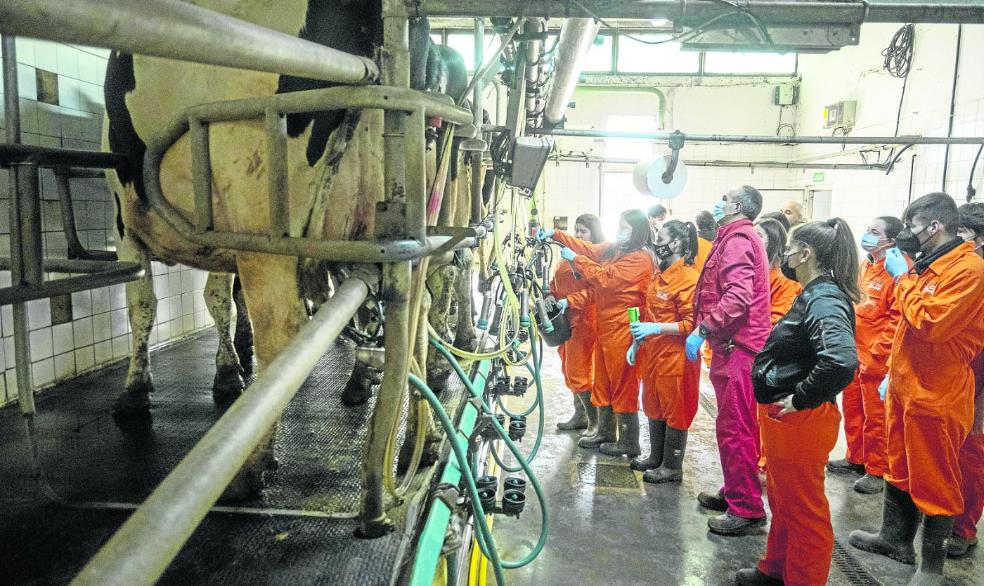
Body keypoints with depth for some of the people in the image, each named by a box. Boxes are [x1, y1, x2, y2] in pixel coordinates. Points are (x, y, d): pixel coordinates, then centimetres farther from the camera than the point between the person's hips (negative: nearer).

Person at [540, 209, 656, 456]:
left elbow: (606, 278, -20)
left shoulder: (641, 258, -14)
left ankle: (629, 444, 9)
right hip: (606, 325, 9)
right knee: (603, 382, 16)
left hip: (623, 329, -9)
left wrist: (575, 259, -13)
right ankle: (605, 434, 28)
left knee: (623, 385, -1)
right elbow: (589, 249, 9)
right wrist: (555, 235, -1)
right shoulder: (615, 249, 13)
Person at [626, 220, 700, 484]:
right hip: (652, 354, 9)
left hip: (674, 358, -9)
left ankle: (672, 467, 16)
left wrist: (655, 329, -25)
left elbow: (691, 323, -19)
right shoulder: (659, 276, 12)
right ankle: (656, 458, 32)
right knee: (653, 408, 18)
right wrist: (636, 343, 15)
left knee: (674, 412, 4)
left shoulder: (688, 278, -15)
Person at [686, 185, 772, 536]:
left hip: (738, 349, -11)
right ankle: (734, 493, 30)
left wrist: (704, 329, -23)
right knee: (731, 425, 18)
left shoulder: (737, 239, -12)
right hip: (734, 347, 11)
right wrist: (706, 328, 17)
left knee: (735, 428, -5)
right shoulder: (739, 238, 21)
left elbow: (738, 296, -25)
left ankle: (747, 509, 3)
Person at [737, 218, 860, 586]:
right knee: (783, 500, 24)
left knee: (803, 508, 6)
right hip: (784, 417, 11)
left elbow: (841, 360, -38)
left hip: (800, 419, -11)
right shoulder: (816, 294, 9)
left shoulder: (824, 300, -22)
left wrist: (801, 399, -27)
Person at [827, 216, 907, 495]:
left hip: (876, 359, -8)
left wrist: (876, 352, -18)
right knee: (852, 410, 18)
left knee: (875, 416, 4)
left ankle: (877, 471, 17)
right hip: (853, 355, 8)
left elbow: (898, 318, -20)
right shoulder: (863, 267, 10)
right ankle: (855, 458, 33)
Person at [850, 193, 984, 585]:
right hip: (905, 386, 9)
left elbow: (929, 323, -27)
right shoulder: (930, 265, 12)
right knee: (900, 469, 19)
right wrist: (894, 372, 18)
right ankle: (895, 538, 35)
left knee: (934, 481, 5)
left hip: (935, 395, -9)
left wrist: (903, 277, -16)